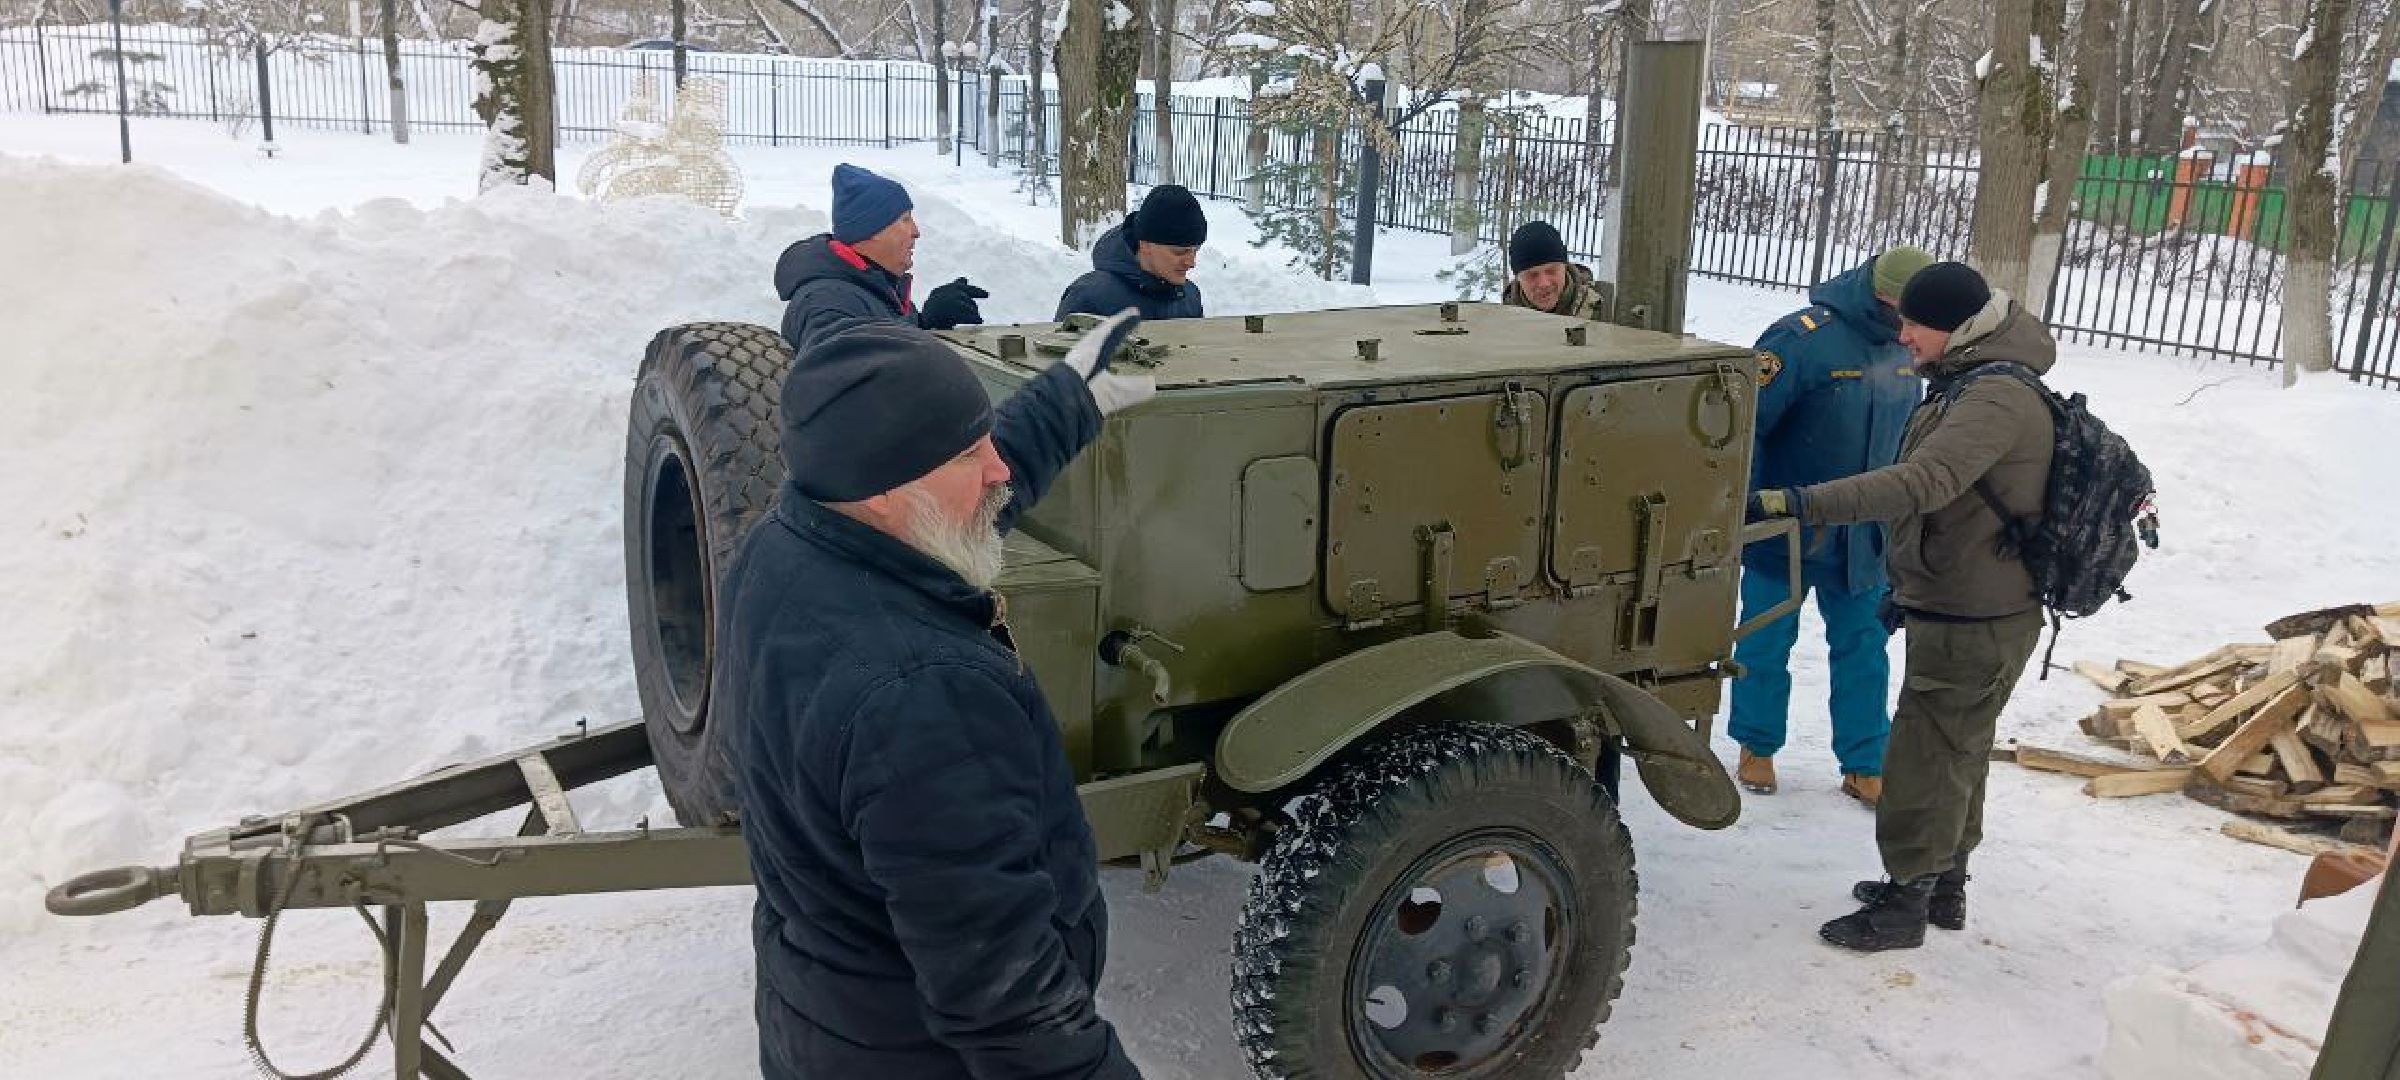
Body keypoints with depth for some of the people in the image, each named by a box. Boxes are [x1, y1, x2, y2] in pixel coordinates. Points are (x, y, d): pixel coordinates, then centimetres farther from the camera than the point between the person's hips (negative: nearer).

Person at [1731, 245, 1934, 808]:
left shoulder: (1901, 349, 3)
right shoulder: (1802, 338, -21)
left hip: (1863, 538, 6)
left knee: (1864, 647, 10)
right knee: (1766, 642, 10)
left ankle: (1865, 766, 22)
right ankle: (1757, 747, 29)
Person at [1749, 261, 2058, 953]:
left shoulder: (1998, 398, -24)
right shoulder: (1970, 383, 10)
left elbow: (1922, 483, -39)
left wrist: (1796, 503, -46)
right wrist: (1911, 586, 25)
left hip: (1973, 627, -11)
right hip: (1961, 610, 11)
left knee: (1926, 757, 0)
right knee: (1958, 753, 20)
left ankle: (1904, 903, 12)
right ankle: (1945, 887, 35)